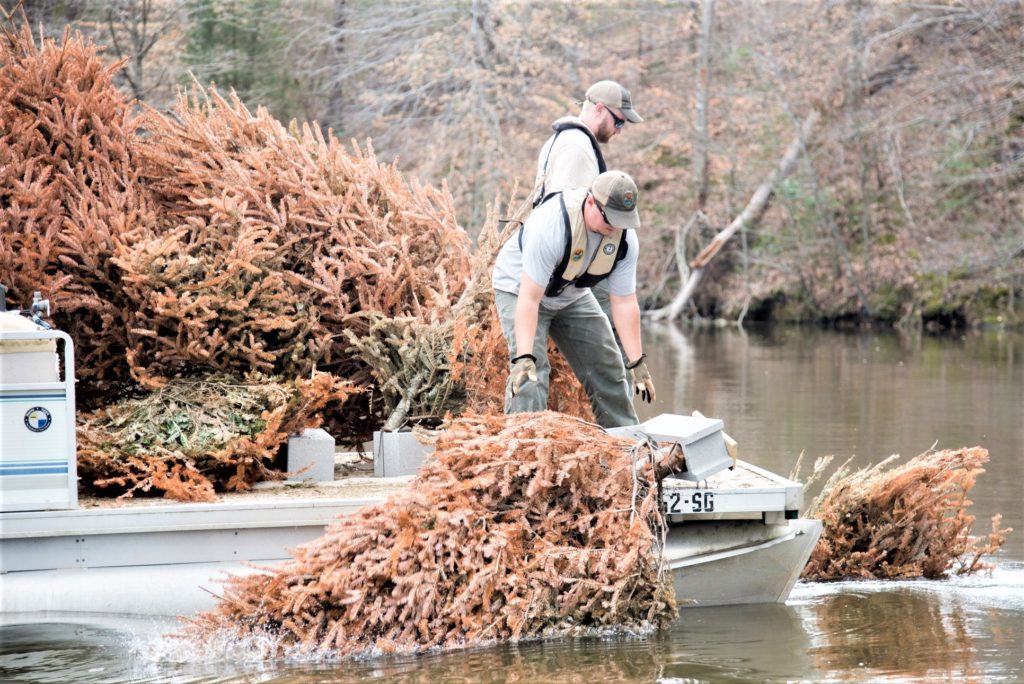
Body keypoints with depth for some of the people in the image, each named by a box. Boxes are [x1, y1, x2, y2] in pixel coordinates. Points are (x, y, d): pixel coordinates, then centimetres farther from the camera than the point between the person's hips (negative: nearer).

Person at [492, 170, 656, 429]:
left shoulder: (625, 237, -22)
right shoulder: (551, 224, -40)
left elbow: (624, 302, -15)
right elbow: (529, 299, -40)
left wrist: (637, 362, -17)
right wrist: (524, 357, -47)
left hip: (572, 295, 6)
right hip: (520, 288, -6)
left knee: (607, 368, 7)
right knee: (531, 371, -25)